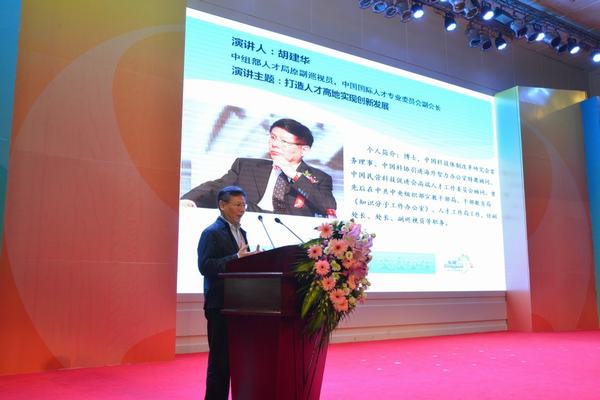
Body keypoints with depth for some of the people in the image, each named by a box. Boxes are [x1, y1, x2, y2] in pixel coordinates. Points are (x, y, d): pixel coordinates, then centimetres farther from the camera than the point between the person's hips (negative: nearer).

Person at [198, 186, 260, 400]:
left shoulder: (241, 232, 17)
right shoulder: (211, 233, -9)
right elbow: (205, 266, -19)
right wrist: (236, 258, -25)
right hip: (220, 305, -8)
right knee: (220, 359, -1)